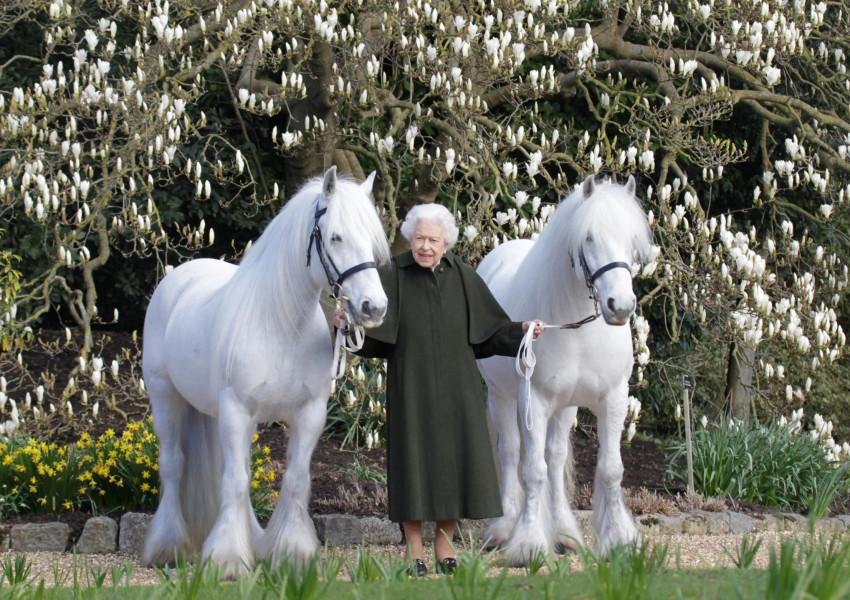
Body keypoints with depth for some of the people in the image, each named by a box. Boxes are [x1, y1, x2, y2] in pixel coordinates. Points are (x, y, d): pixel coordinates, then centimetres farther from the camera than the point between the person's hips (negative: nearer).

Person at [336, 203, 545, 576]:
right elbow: (373, 335, -9)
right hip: (412, 387, -3)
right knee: (414, 459, -1)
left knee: (456, 458, 4)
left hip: (456, 387, 3)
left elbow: (490, 330, 7)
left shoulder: (462, 277, 3)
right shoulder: (393, 276, -4)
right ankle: (413, 549, 10)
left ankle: (444, 545, 18)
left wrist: (522, 331, -8)